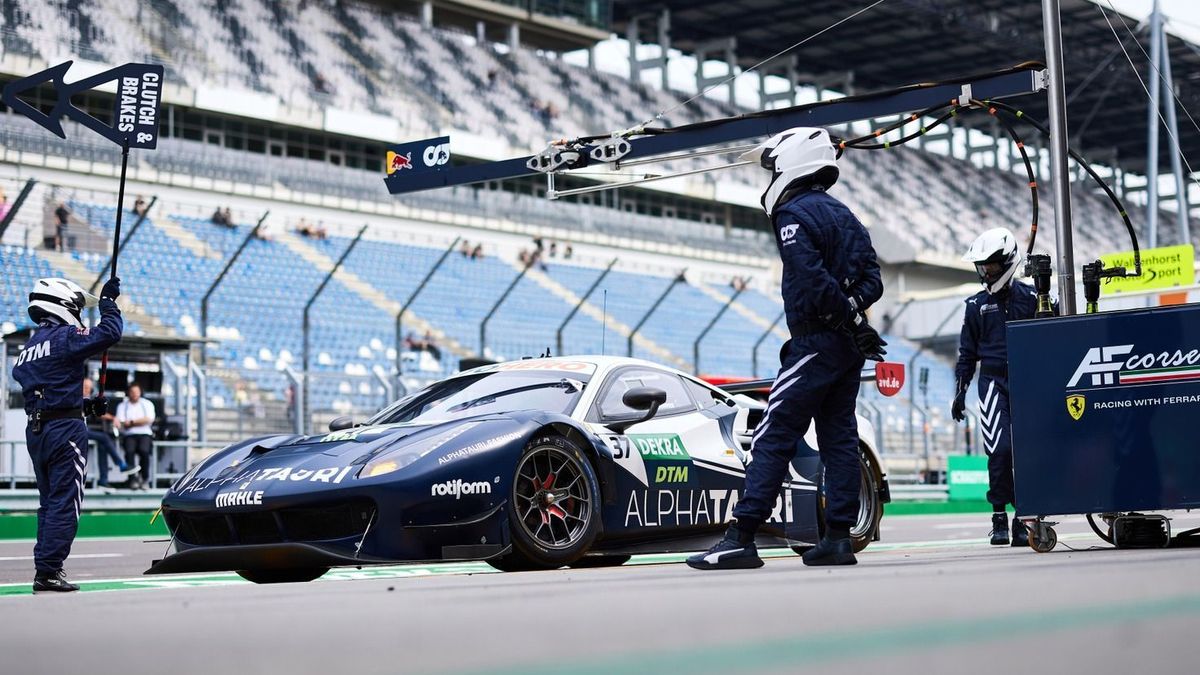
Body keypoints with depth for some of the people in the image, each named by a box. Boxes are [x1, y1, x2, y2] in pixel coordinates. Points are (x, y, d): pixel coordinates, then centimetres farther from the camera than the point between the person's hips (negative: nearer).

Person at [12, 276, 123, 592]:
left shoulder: (27, 349, 17)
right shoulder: (64, 337, -9)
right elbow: (108, 333, -19)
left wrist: (81, 403, 21)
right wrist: (108, 301, -3)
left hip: (35, 431, 8)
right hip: (65, 429, -8)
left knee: (49, 502, 15)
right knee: (64, 503, -6)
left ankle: (43, 569, 16)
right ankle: (48, 571, -8)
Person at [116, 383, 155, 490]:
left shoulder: (147, 404, 15)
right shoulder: (122, 406, 15)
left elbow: (149, 420, -1)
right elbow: (123, 423, 1)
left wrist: (132, 422, -5)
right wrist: (140, 422, -8)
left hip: (144, 434, 0)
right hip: (129, 435, 0)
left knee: (144, 450, -32)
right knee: (130, 451, -32)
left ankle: (145, 479, -20)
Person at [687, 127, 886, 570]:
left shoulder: (793, 214, -9)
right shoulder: (843, 215, 19)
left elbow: (813, 279, -20)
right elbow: (872, 279, 13)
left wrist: (852, 321, -14)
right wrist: (854, 311, 1)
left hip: (816, 342, -9)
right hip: (848, 347, 9)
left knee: (773, 438, -10)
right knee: (839, 437, 10)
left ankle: (741, 538, -13)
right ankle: (839, 537, 10)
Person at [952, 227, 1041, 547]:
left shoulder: (1030, 298, 7)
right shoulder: (977, 305, 11)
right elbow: (967, 353, 14)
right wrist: (959, 391, 8)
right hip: (993, 382, 0)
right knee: (1000, 450, -12)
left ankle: (1022, 519, 7)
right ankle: (999, 518, -3)